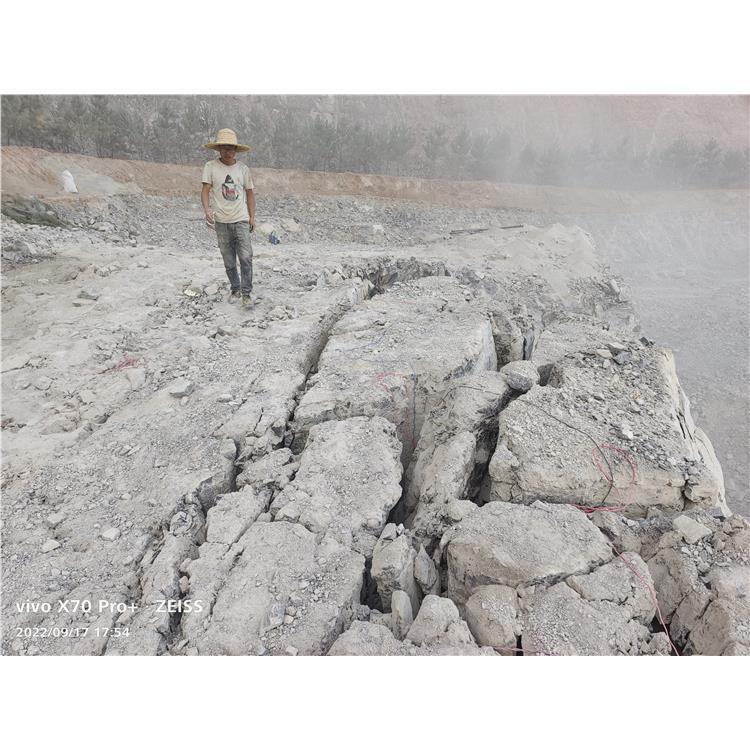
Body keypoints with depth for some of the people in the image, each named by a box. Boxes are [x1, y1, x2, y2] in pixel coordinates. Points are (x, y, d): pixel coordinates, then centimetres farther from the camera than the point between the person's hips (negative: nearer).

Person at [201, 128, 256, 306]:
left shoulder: (243, 168, 5)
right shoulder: (210, 167, -1)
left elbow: (250, 193, 11)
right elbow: (205, 191, -6)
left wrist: (252, 216, 5)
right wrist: (207, 210, -23)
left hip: (241, 220, 0)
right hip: (221, 221, 0)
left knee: (246, 257, -11)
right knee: (229, 261, 9)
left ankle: (246, 293, -6)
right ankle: (235, 289, 25)